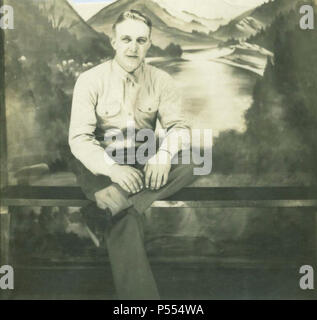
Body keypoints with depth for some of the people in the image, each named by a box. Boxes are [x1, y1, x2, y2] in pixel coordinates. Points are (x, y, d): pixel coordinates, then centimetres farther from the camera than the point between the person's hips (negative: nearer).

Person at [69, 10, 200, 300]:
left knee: (191, 162, -27)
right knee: (125, 218, -32)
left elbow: (178, 126, -2)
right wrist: (112, 167, -31)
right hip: (102, 164, -3)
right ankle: (140, 293, -23)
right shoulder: (90, 81, -5)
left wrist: (164, 153, -27)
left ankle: (105, 206, -32)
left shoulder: (162, 81, 4)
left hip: (146, 160, 4)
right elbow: (79, 138, -11)